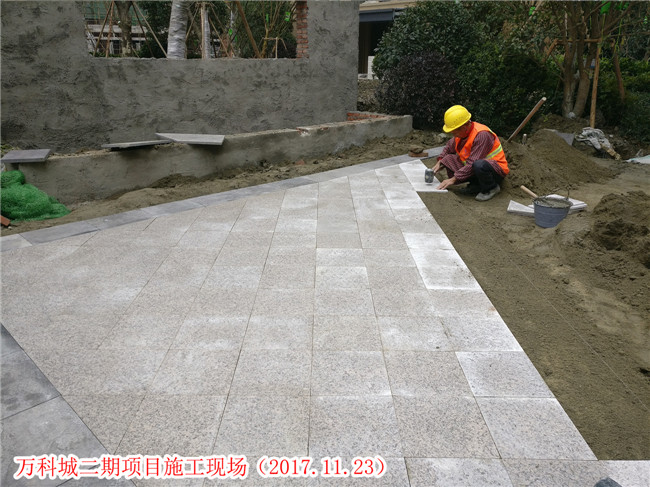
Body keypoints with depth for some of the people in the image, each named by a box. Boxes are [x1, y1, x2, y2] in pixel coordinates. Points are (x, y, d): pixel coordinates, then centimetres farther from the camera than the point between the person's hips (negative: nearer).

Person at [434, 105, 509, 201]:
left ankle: (491, 188, -10)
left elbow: (472, 163, -30)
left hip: (497, 170, -8)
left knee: (479, 165, -43)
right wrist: (440, 162, 0)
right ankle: (476, 185, -1)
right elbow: (449, 147, 18)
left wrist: (453, 179, -27)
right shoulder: (461, 132, -1)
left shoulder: (482, 135, -26)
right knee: (448, 159, -4)